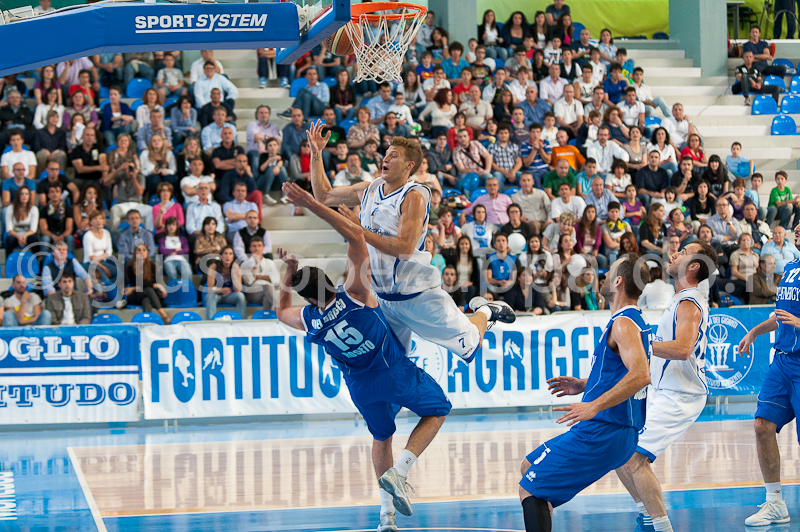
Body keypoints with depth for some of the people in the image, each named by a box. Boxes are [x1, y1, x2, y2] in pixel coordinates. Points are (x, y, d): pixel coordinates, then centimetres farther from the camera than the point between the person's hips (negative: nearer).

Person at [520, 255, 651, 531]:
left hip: (601, 433, -10)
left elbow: (640, 375, -30)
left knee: (530, 489, -10)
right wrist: (584, 385, 22)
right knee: (529, 467, 22)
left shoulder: (624, 324, -15)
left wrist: (594, 406, -33)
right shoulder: (638, 322, 17)